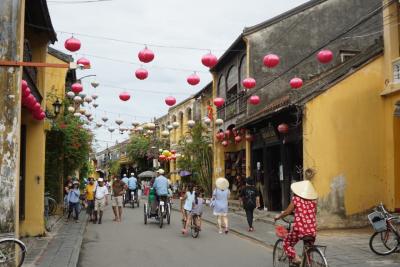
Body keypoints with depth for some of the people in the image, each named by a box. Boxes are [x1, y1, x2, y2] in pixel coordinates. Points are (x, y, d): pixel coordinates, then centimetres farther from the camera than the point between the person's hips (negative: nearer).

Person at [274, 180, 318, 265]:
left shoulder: (296, 199, -3)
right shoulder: (313, 200, 7)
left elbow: (287, 212, -1)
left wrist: (278, 216, 17)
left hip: (299, 229, -4)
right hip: (312, 230, 4)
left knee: (287, 244, 17)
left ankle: (295, 258, -4)